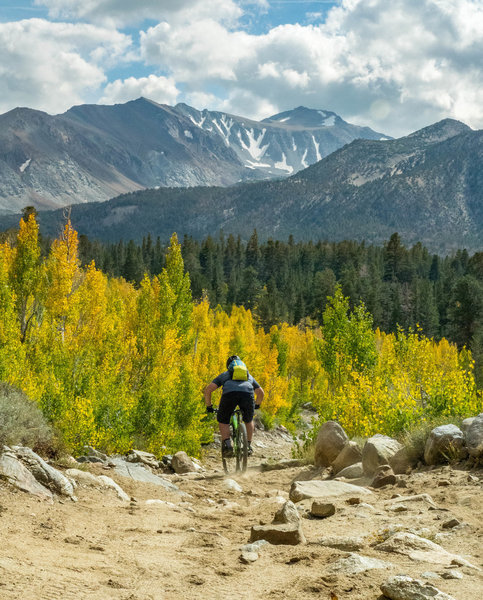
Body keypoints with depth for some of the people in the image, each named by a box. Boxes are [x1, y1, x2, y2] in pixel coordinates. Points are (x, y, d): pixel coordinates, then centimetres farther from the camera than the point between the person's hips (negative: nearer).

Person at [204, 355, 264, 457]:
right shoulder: (249, 376, 43)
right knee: (249, 420, 28)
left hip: (229, 394, -2)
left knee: (223, 421, 18)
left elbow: (208, 389, 23)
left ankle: (227, 445, -2)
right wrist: (256, 405, 65)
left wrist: (209, 406, 36)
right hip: (247, 394, 2)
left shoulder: (224, 375, 36)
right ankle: (248, 446, 19)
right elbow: (261, 393, 47)